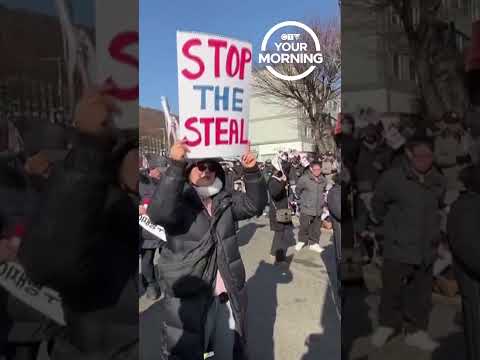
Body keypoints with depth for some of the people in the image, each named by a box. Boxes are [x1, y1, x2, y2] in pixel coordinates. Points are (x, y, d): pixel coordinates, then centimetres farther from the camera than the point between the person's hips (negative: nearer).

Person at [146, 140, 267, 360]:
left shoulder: (224, 201, 5)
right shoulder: (179, 200, -11)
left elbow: (255, 204, 0)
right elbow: (159, 213, -31)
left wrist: (251, 172, -15)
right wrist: (175, 166, -38)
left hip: (229, 296, 5)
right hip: (190, 298, -5)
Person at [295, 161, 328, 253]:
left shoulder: (323, 180, 1)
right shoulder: (304, 179, -15)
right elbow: (298, 190, 0)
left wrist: (321, 199, 14)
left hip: (319, 208, 4)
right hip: (306, 208, -4)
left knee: (316, 227, 13)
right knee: (304, 226, 5)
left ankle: (314, 243, 28)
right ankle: (301, 241, 29)